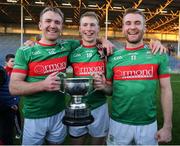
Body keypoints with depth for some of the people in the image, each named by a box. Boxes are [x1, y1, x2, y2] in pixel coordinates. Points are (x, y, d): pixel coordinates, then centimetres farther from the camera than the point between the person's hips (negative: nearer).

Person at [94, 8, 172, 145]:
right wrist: (103, 86, -15)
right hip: (118, 122, 1)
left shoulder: (158, 55, -3)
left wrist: (167, 126, -5)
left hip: (148, 124, 0)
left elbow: (166, 89, -2)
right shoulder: (113, 57, -1)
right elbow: (110, 89, 8)